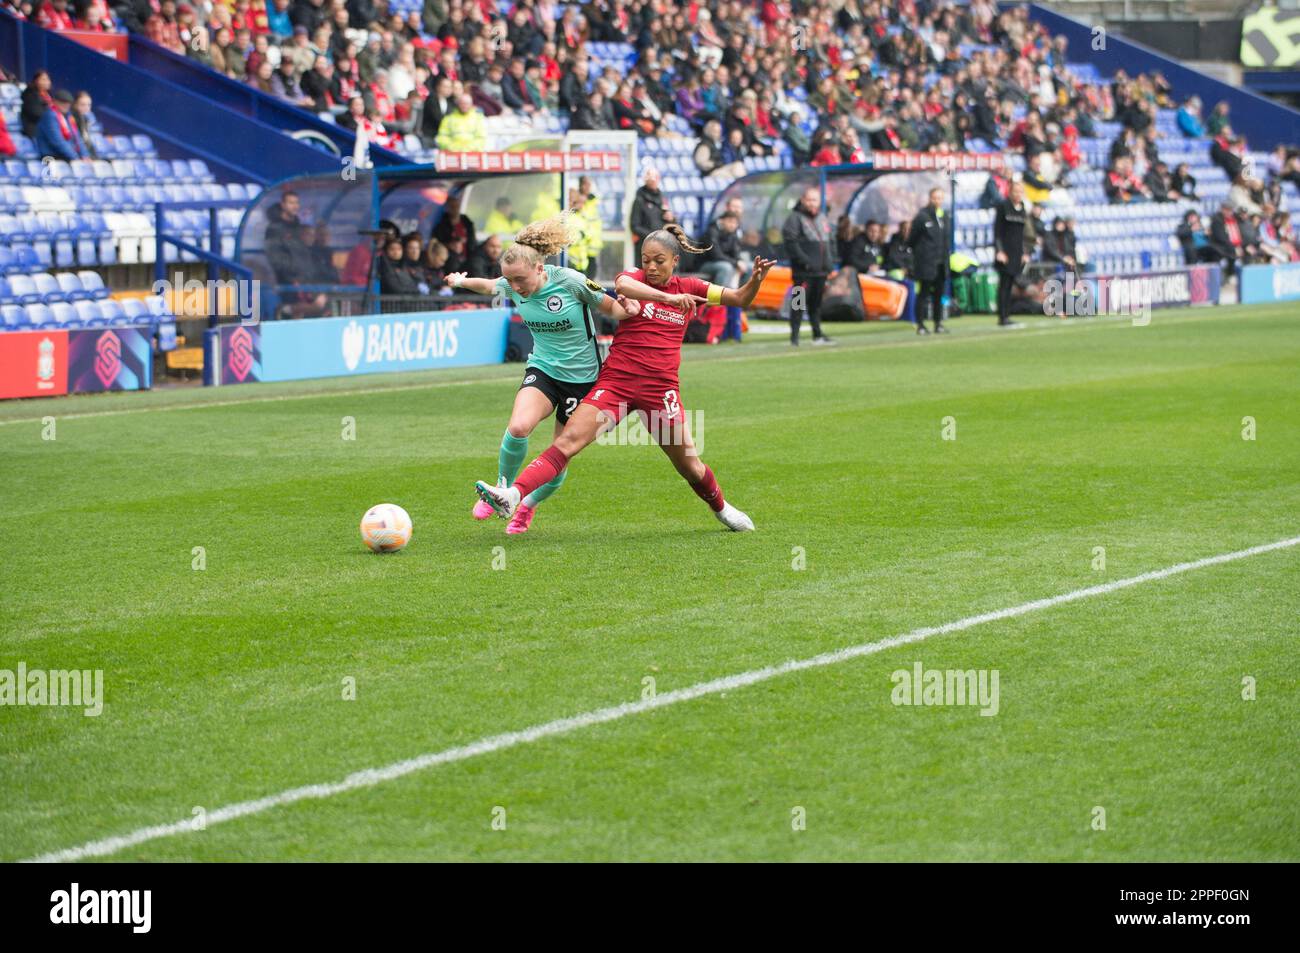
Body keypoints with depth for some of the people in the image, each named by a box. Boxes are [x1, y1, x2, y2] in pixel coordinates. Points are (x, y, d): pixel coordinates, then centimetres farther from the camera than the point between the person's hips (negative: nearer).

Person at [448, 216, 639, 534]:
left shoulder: (570, 281, -20)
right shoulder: (511, 286, -7)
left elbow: (610, 307, -8)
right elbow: (489, 285, 19)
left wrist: (626, 309, -27)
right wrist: (462, 281, 17)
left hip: (582, 377, -2)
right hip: (542, 370, 2)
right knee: (518, 427, -29)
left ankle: (528, 504, 34)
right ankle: (503, 490, -3)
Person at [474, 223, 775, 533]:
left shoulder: (690, 288, 8)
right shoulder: (635, 278, 0)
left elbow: (740, 299, 12)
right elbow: (622, 285, -26)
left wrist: (756, 280, -9)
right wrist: (668, 297, -38)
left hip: (661, 388, 2)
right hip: (616, 380, -2)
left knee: (689, 465, 8)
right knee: (568, 441, -17)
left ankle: (721, 508, 37)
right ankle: (513, 496, -29)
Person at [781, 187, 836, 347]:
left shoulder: (822, 218, 16)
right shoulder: (795, 218, -7)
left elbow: (831, 240, 22)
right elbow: (791, 243, -16)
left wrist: (830, 260, 8)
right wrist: (805, 261, -19)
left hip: (821, 270, 7)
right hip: (803, 272, -7)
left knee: (816, 303, 15)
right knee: (799, 303, -7)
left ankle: (817, 335, 23)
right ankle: (794, 336, -4)